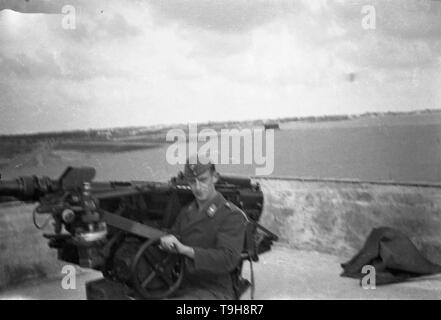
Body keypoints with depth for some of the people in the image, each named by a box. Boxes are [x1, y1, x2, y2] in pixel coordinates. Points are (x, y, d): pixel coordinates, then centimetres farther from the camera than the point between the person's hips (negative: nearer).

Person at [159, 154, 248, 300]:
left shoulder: (232, 216, -6)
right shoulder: (186, 212, 17)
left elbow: (228, 259, -17)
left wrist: (185, 249, -24)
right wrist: (167, 241, -3)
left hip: (215, 292, -6)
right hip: (183, 289, 6)